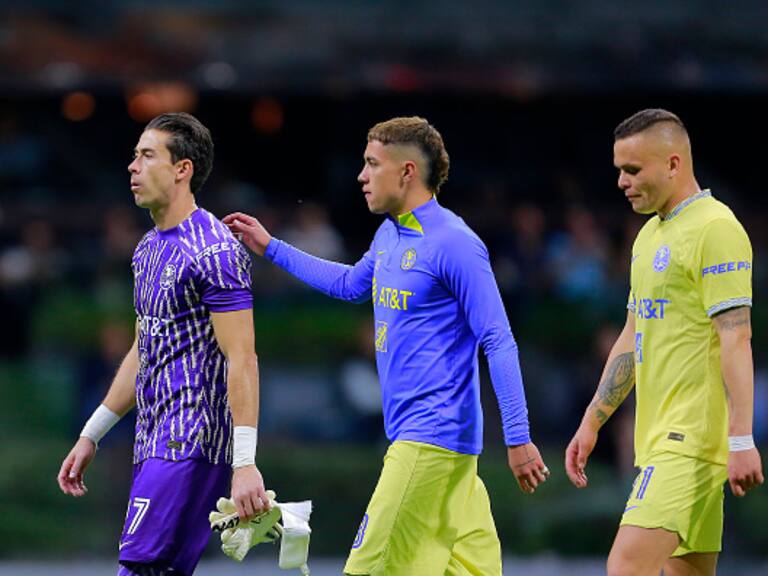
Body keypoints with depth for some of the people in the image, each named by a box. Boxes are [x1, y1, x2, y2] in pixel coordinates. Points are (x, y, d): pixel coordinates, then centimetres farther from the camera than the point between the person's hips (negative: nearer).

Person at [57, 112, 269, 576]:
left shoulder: (214, 252, -13)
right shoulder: (149, 248, 17)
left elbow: (242, 360, -18)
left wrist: (245, 463, -24)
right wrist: (91, 435, 27)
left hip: (190, 448, -10)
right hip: (155, 445, 10)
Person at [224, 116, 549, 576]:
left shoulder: (454, 244, -14)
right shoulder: (390, 235, 14)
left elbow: (499, 343, -16)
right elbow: (351, 284, 36)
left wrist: (518, 438, -19)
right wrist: (270, 248, 36)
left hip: (431, 438, -8)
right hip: (412, 432, 8)